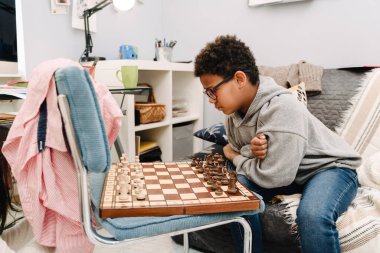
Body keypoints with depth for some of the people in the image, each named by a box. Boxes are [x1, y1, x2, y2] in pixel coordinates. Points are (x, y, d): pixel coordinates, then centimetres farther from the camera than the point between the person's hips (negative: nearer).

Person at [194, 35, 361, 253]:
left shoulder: (281, 107, -31)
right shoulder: (234, 110, -8)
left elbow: (273, 177, -31)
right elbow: (237, 150, 0)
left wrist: (234, 156, -14)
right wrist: (251, 150, -24)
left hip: (331, 167, -6)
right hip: (280, 170, 6)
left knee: (313, 215, -35)